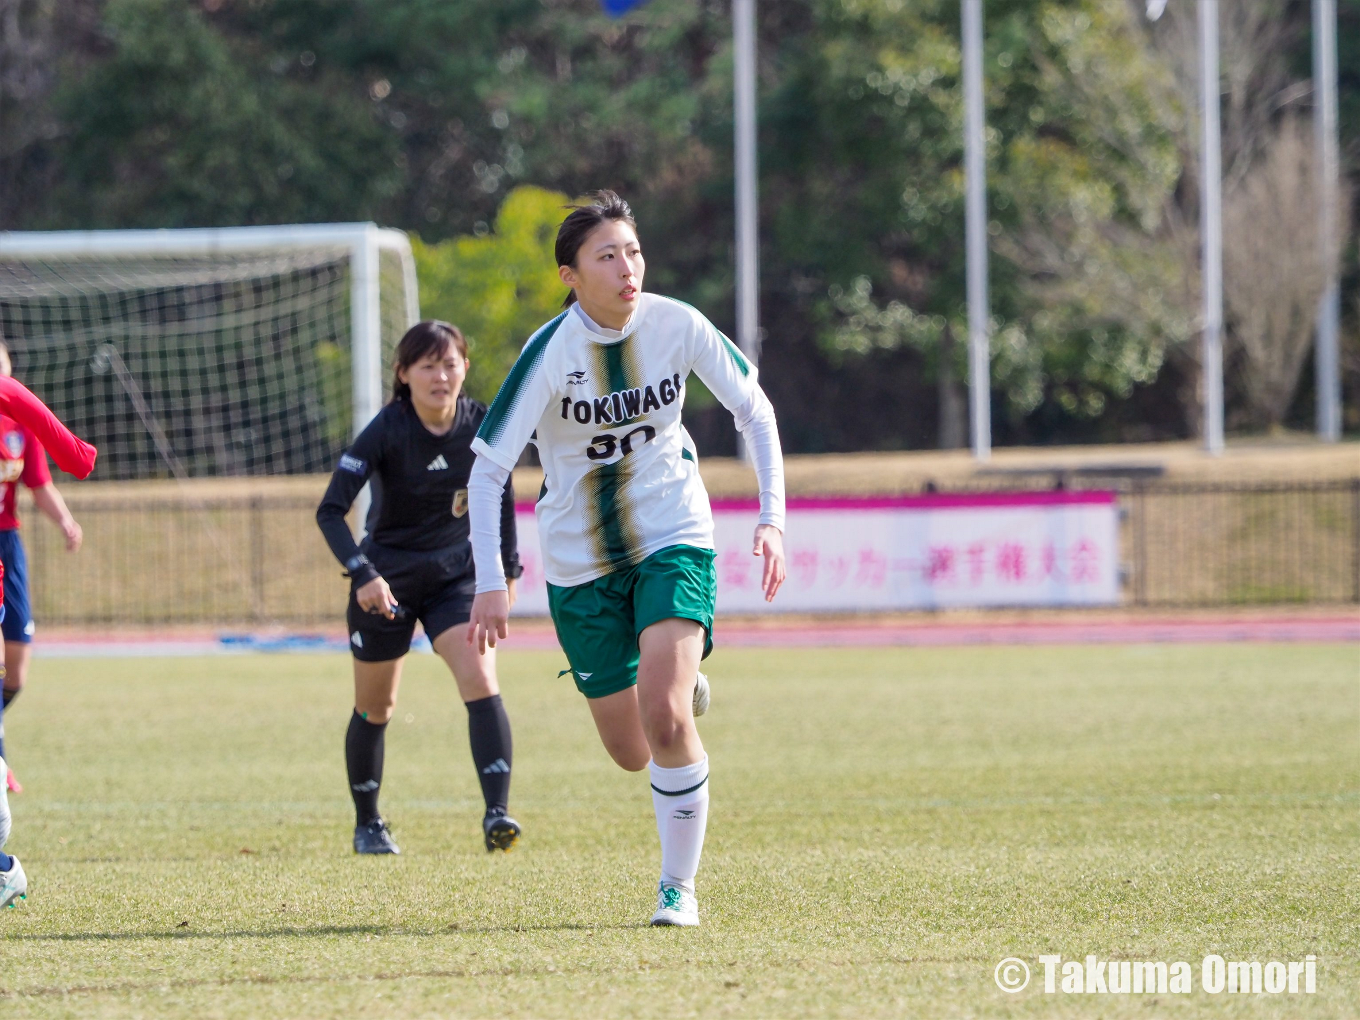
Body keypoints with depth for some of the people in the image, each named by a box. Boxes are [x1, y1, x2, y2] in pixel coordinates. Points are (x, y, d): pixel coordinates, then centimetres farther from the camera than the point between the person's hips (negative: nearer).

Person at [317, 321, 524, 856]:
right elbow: (330, 510, -24)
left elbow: (502, 495, 9)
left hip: (455, 575, 2)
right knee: (375, 710, 11)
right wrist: (362, 574, -37)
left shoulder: (483, 425, -11)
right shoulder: (387, 431, -21)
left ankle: (497, 813, -25)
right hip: (385, 581, -2)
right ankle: (367, 825, 30)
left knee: (482, 684, -20)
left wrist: (508, 569, 11)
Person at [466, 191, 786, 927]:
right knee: (630, 752, 7)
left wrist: (772, 517, -7)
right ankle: (679, 686, 44)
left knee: (665, 720, -21)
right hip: (579, 559, 0)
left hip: (672, 540, 0)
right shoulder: (549, 353, -19)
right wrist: (490, 582, -26)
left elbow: (754, 411, 3)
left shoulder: (677, 326, -12)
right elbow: (486, 469, -17)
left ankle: (679, 885, -5)